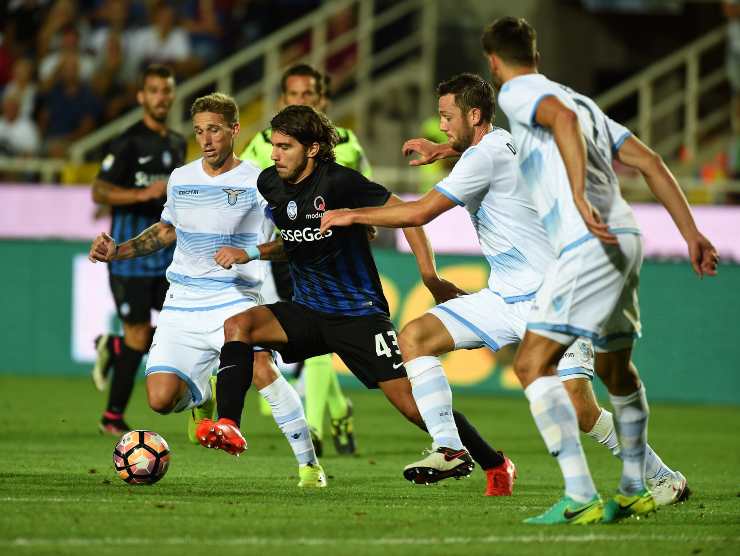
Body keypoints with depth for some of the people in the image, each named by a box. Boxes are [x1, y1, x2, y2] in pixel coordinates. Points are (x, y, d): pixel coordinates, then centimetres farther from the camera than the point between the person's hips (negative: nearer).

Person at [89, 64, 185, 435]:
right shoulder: (129, 142, -8)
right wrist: (144, 194, -24)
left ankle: (113, 348, 19)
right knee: (139, 335, -6)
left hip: (169, 255, 6)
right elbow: (99, 192, -14)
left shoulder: (177, 143, 14)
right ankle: (113, 418, 8)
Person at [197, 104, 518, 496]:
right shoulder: (269, 184, 3)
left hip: (359, 313, -6)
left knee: (411, 403, -10)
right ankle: (228, 429, -25)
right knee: (237, 325, -20)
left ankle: (494, 464, 7)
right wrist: (249, 255, 11)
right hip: (306, 312, 6)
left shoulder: (337, 181, -16)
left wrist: (431, 279, -13)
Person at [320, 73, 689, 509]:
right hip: (504, 299, 10)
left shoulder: (485, 156, -17)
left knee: (581, 410, -16)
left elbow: (419, 213, -17)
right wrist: (443, 149, 37)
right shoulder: (502, 141, 10)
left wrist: (352, 215, -7)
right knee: (414, 337, -3)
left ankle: (663, 478, 2)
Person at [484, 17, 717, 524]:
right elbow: (650, 162, 22)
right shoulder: (583, 100, 26)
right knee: (615, 368, 25)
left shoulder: (517, 92, 3)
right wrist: (691, 233, 21)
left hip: (589, 244, -9)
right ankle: (636, 489, 37)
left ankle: (579, 496, -23)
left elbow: (562, 117, -21)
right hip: (625, 236, 9)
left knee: (532, 365, -11)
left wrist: (579, 198, -31)